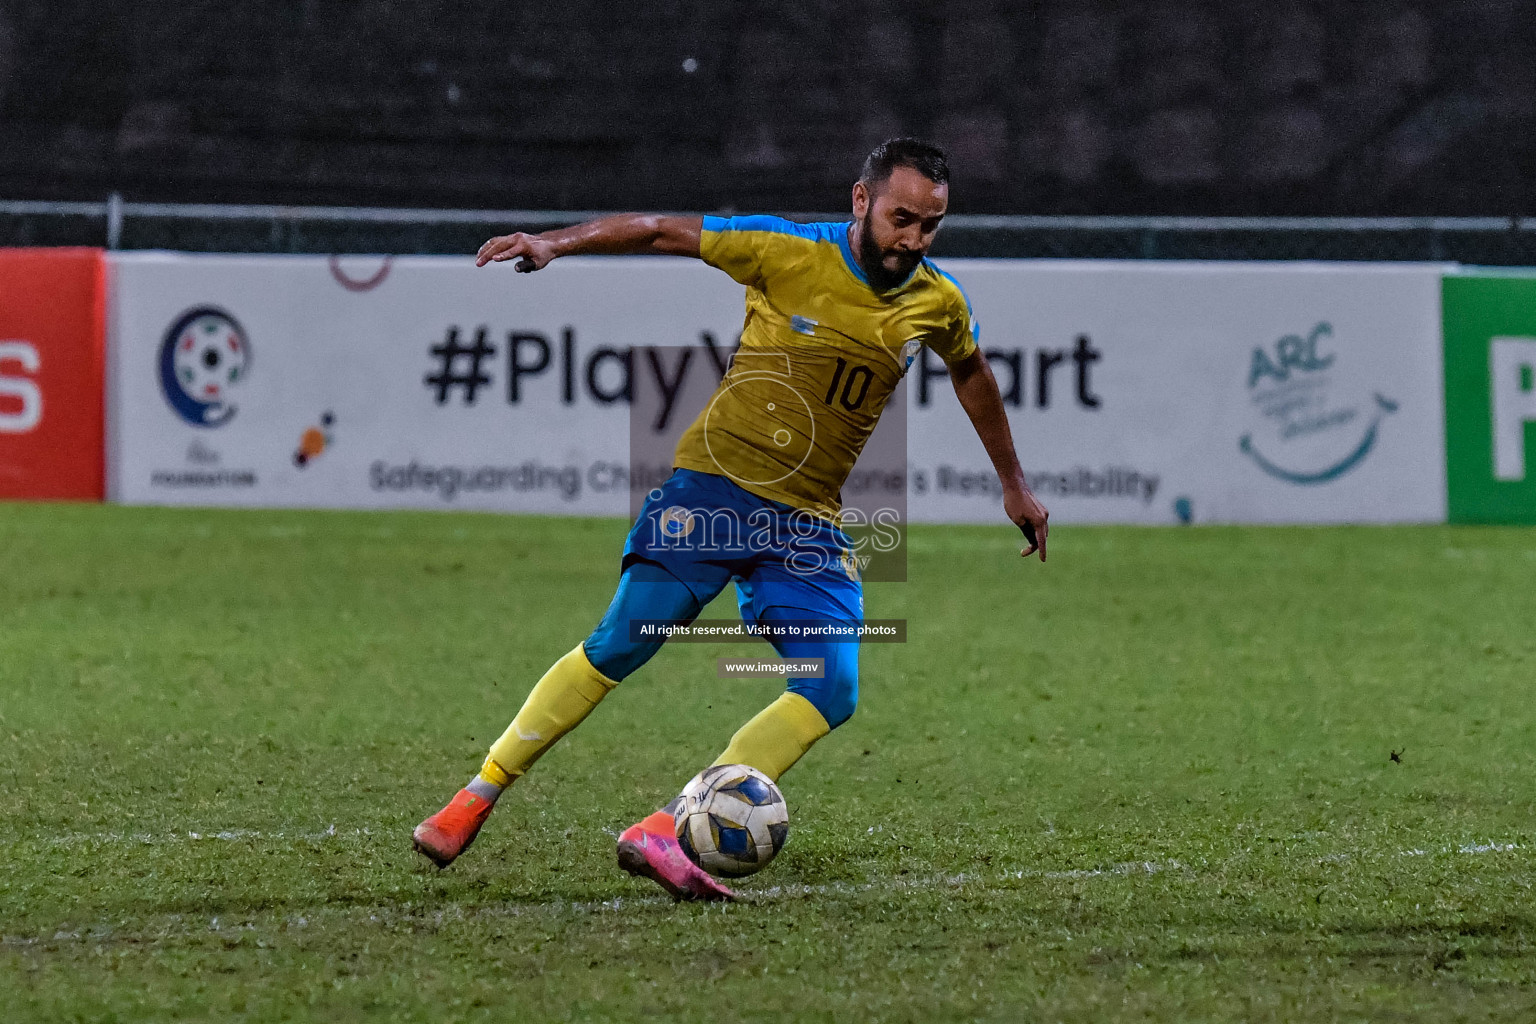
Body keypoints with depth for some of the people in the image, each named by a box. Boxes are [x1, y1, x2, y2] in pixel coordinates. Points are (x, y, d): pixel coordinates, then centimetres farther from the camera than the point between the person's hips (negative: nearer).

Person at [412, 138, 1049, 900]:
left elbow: (971, 372, 26)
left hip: (810, 521, 4)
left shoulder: (939, 304, 4)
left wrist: (1012, 483, 34)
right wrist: (554, 243, -13)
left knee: (833, 691, -16)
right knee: (620, 645, -11)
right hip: (715, 483, -4)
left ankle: (664, 834, -19)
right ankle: (476, 801, 3)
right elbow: (662, 231, -1)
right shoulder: (788, 253, -8)